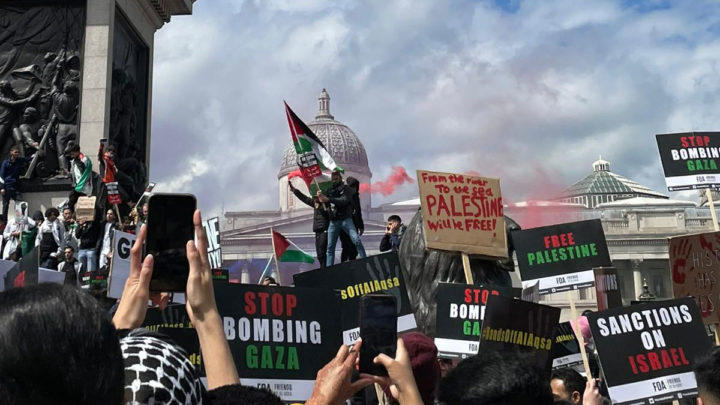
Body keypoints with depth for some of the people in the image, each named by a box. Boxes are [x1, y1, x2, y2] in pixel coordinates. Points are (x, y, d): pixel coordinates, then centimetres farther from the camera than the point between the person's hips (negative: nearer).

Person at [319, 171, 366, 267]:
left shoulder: (346, 189, 3)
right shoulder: (330, 191, 15)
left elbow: (344, 201, -15)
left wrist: (328, 199, -24)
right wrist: (321, 198, -10)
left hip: (346, 219, -3)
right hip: (333, 222, 3)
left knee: (356, 240, -18)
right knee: (330, 247, 1)